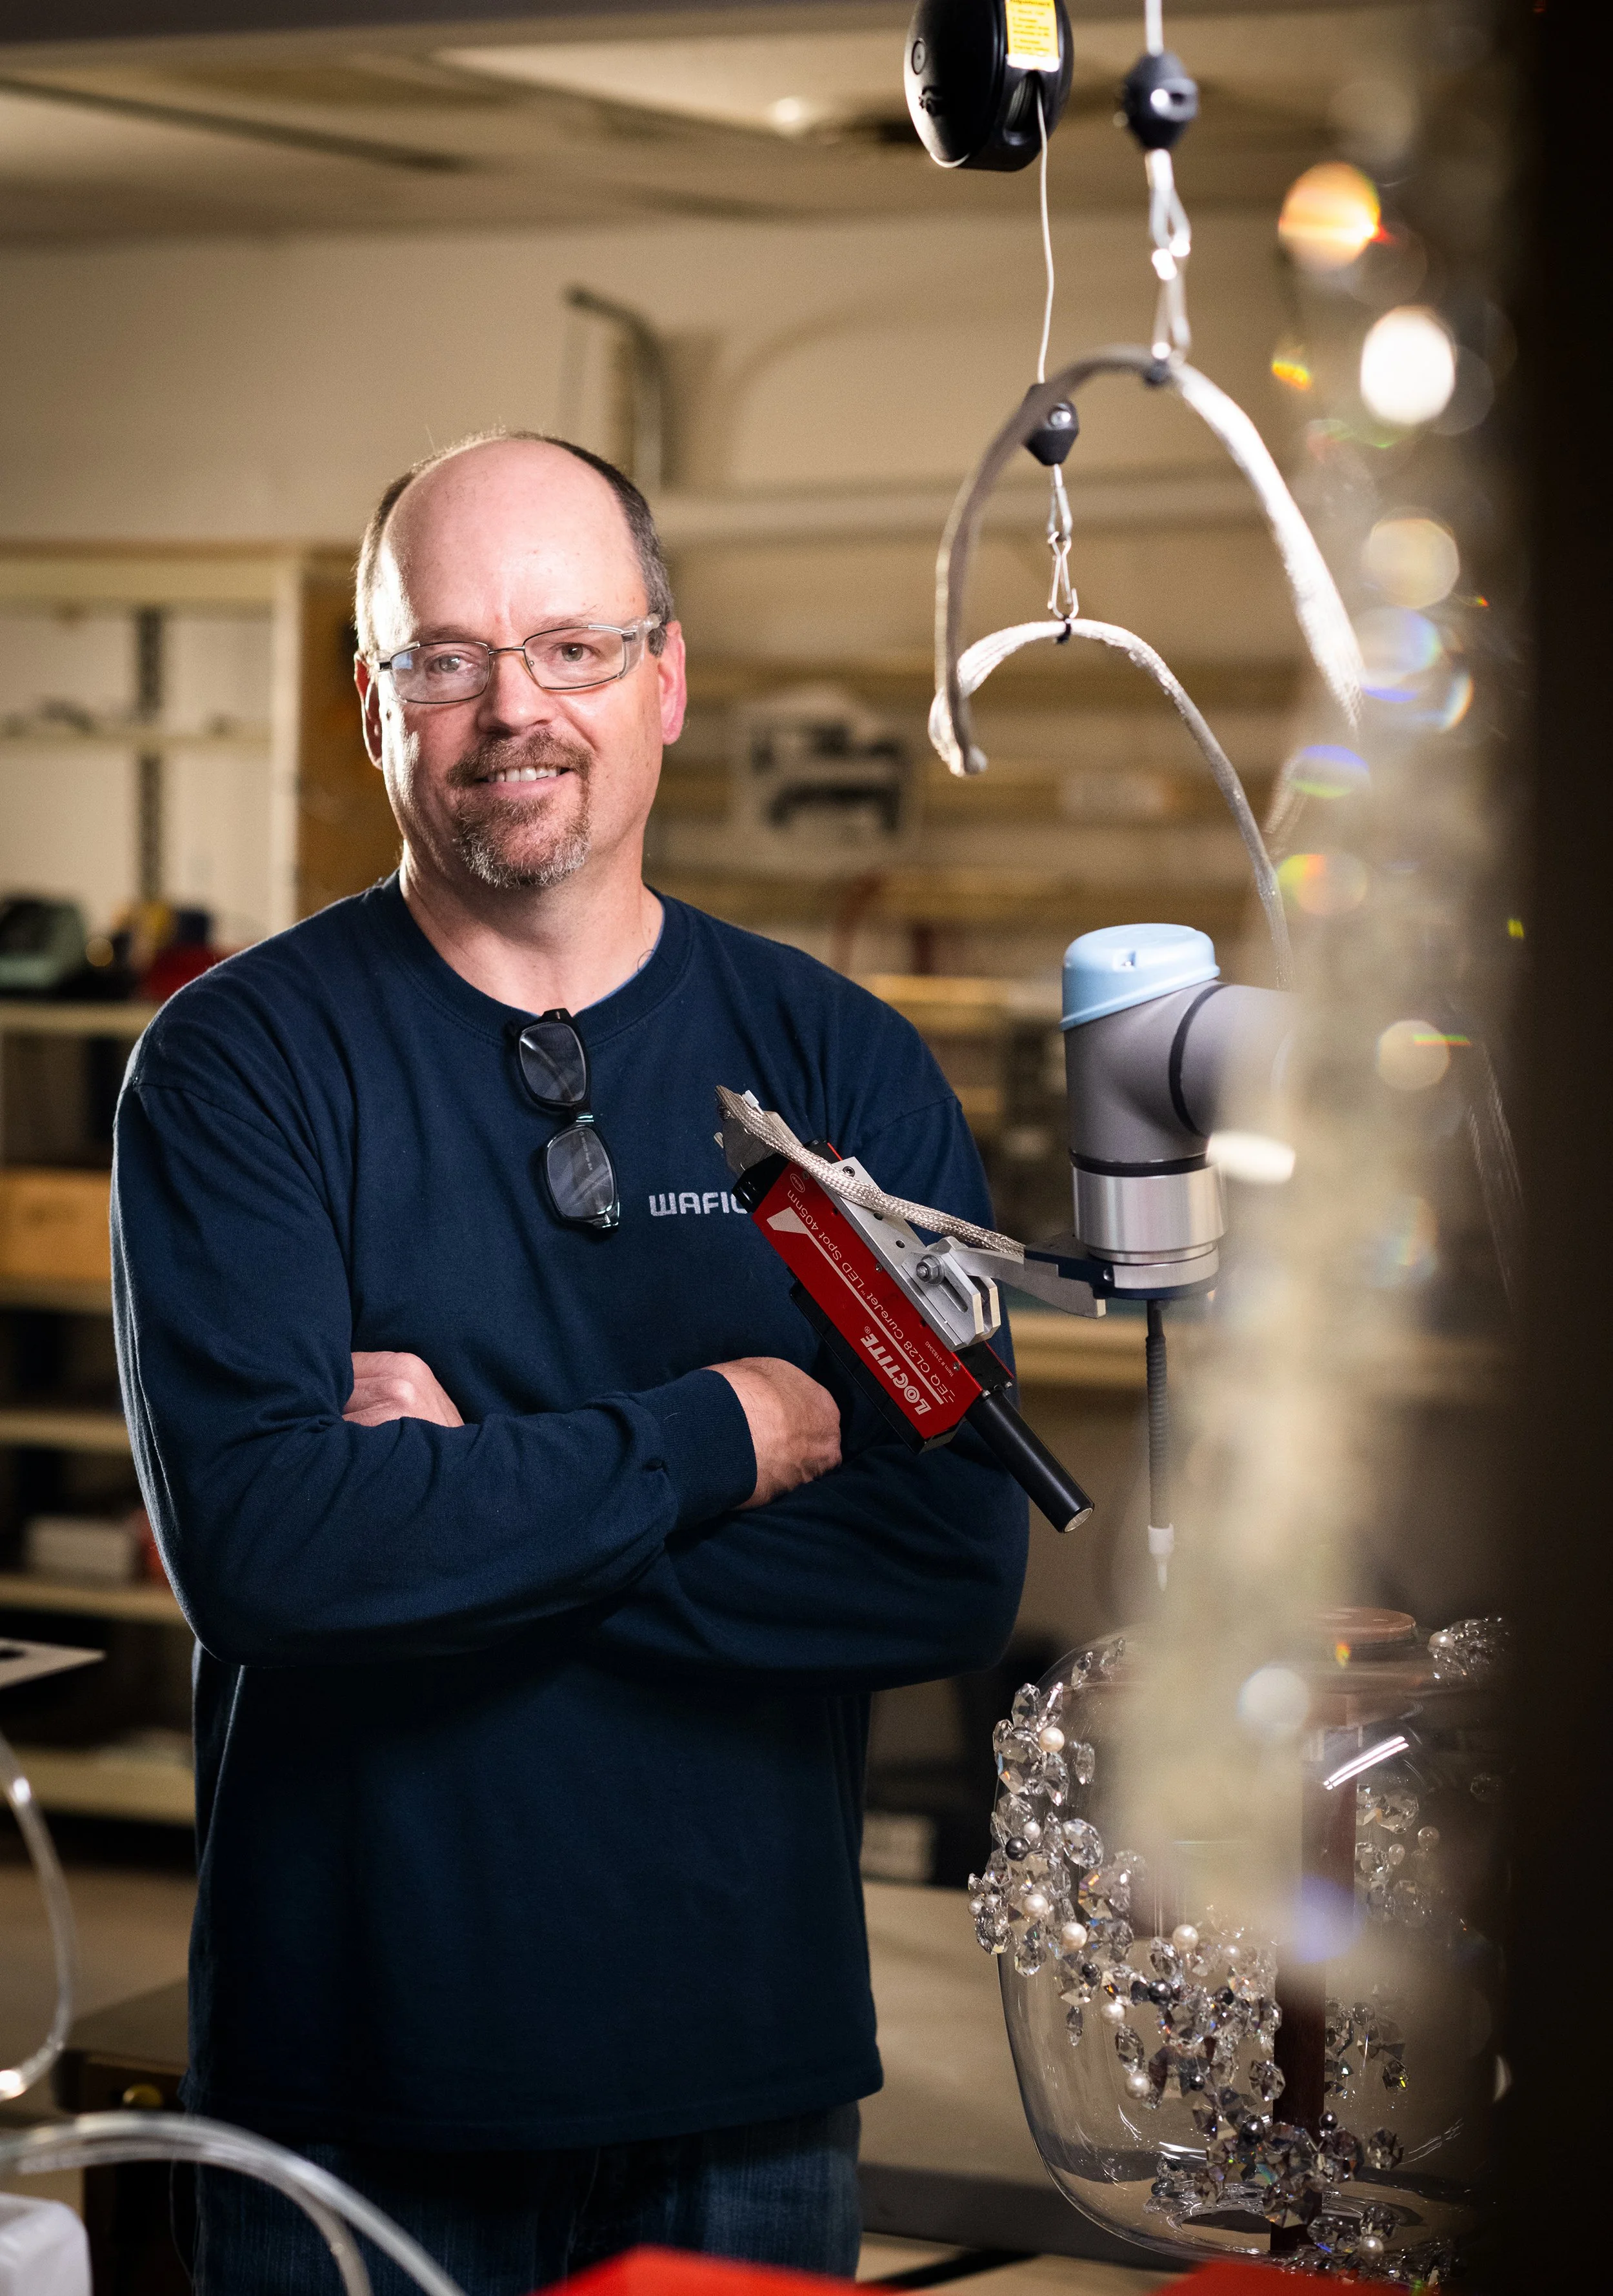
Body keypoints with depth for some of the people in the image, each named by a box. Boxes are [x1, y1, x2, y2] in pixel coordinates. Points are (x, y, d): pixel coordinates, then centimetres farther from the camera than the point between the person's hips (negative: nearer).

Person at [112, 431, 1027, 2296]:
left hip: (748, 2081, 2)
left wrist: (471, 1507, -14)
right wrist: (721, 1439, -14)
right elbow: (254, 1542, -18)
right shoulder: (242, 1062, -4)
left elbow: (960, 1566, -9)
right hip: (354, 2094, -2)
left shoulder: (841, 1067, 2)